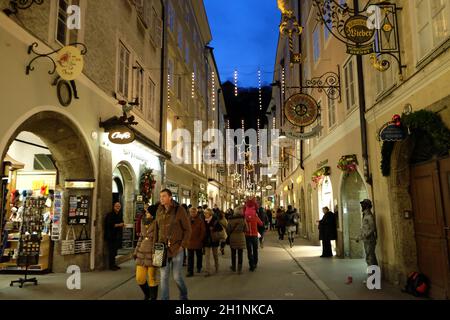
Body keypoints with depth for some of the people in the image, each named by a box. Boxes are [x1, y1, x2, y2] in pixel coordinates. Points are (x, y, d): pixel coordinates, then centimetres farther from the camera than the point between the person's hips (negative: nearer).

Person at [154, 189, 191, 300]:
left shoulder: (179, 210, -8)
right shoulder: (159, 211, 6)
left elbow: (187, 229, -5)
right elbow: (157, 230, 13)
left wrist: (183, 246, -9)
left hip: (177, 249, -3)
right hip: (162, 249, 3)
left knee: (177, 277, 5)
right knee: (164, 277, 5)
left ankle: (184, 295, 32)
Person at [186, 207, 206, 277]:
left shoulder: (200, 221, -5)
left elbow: (203, 231, -5)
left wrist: (200, 239, -10)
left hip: (198, 242, -2)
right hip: (189, 242, 2)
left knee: (199, 256, 15)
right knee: (190, 257, 1)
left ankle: (199, 268, 34)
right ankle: (190, 271, 5)